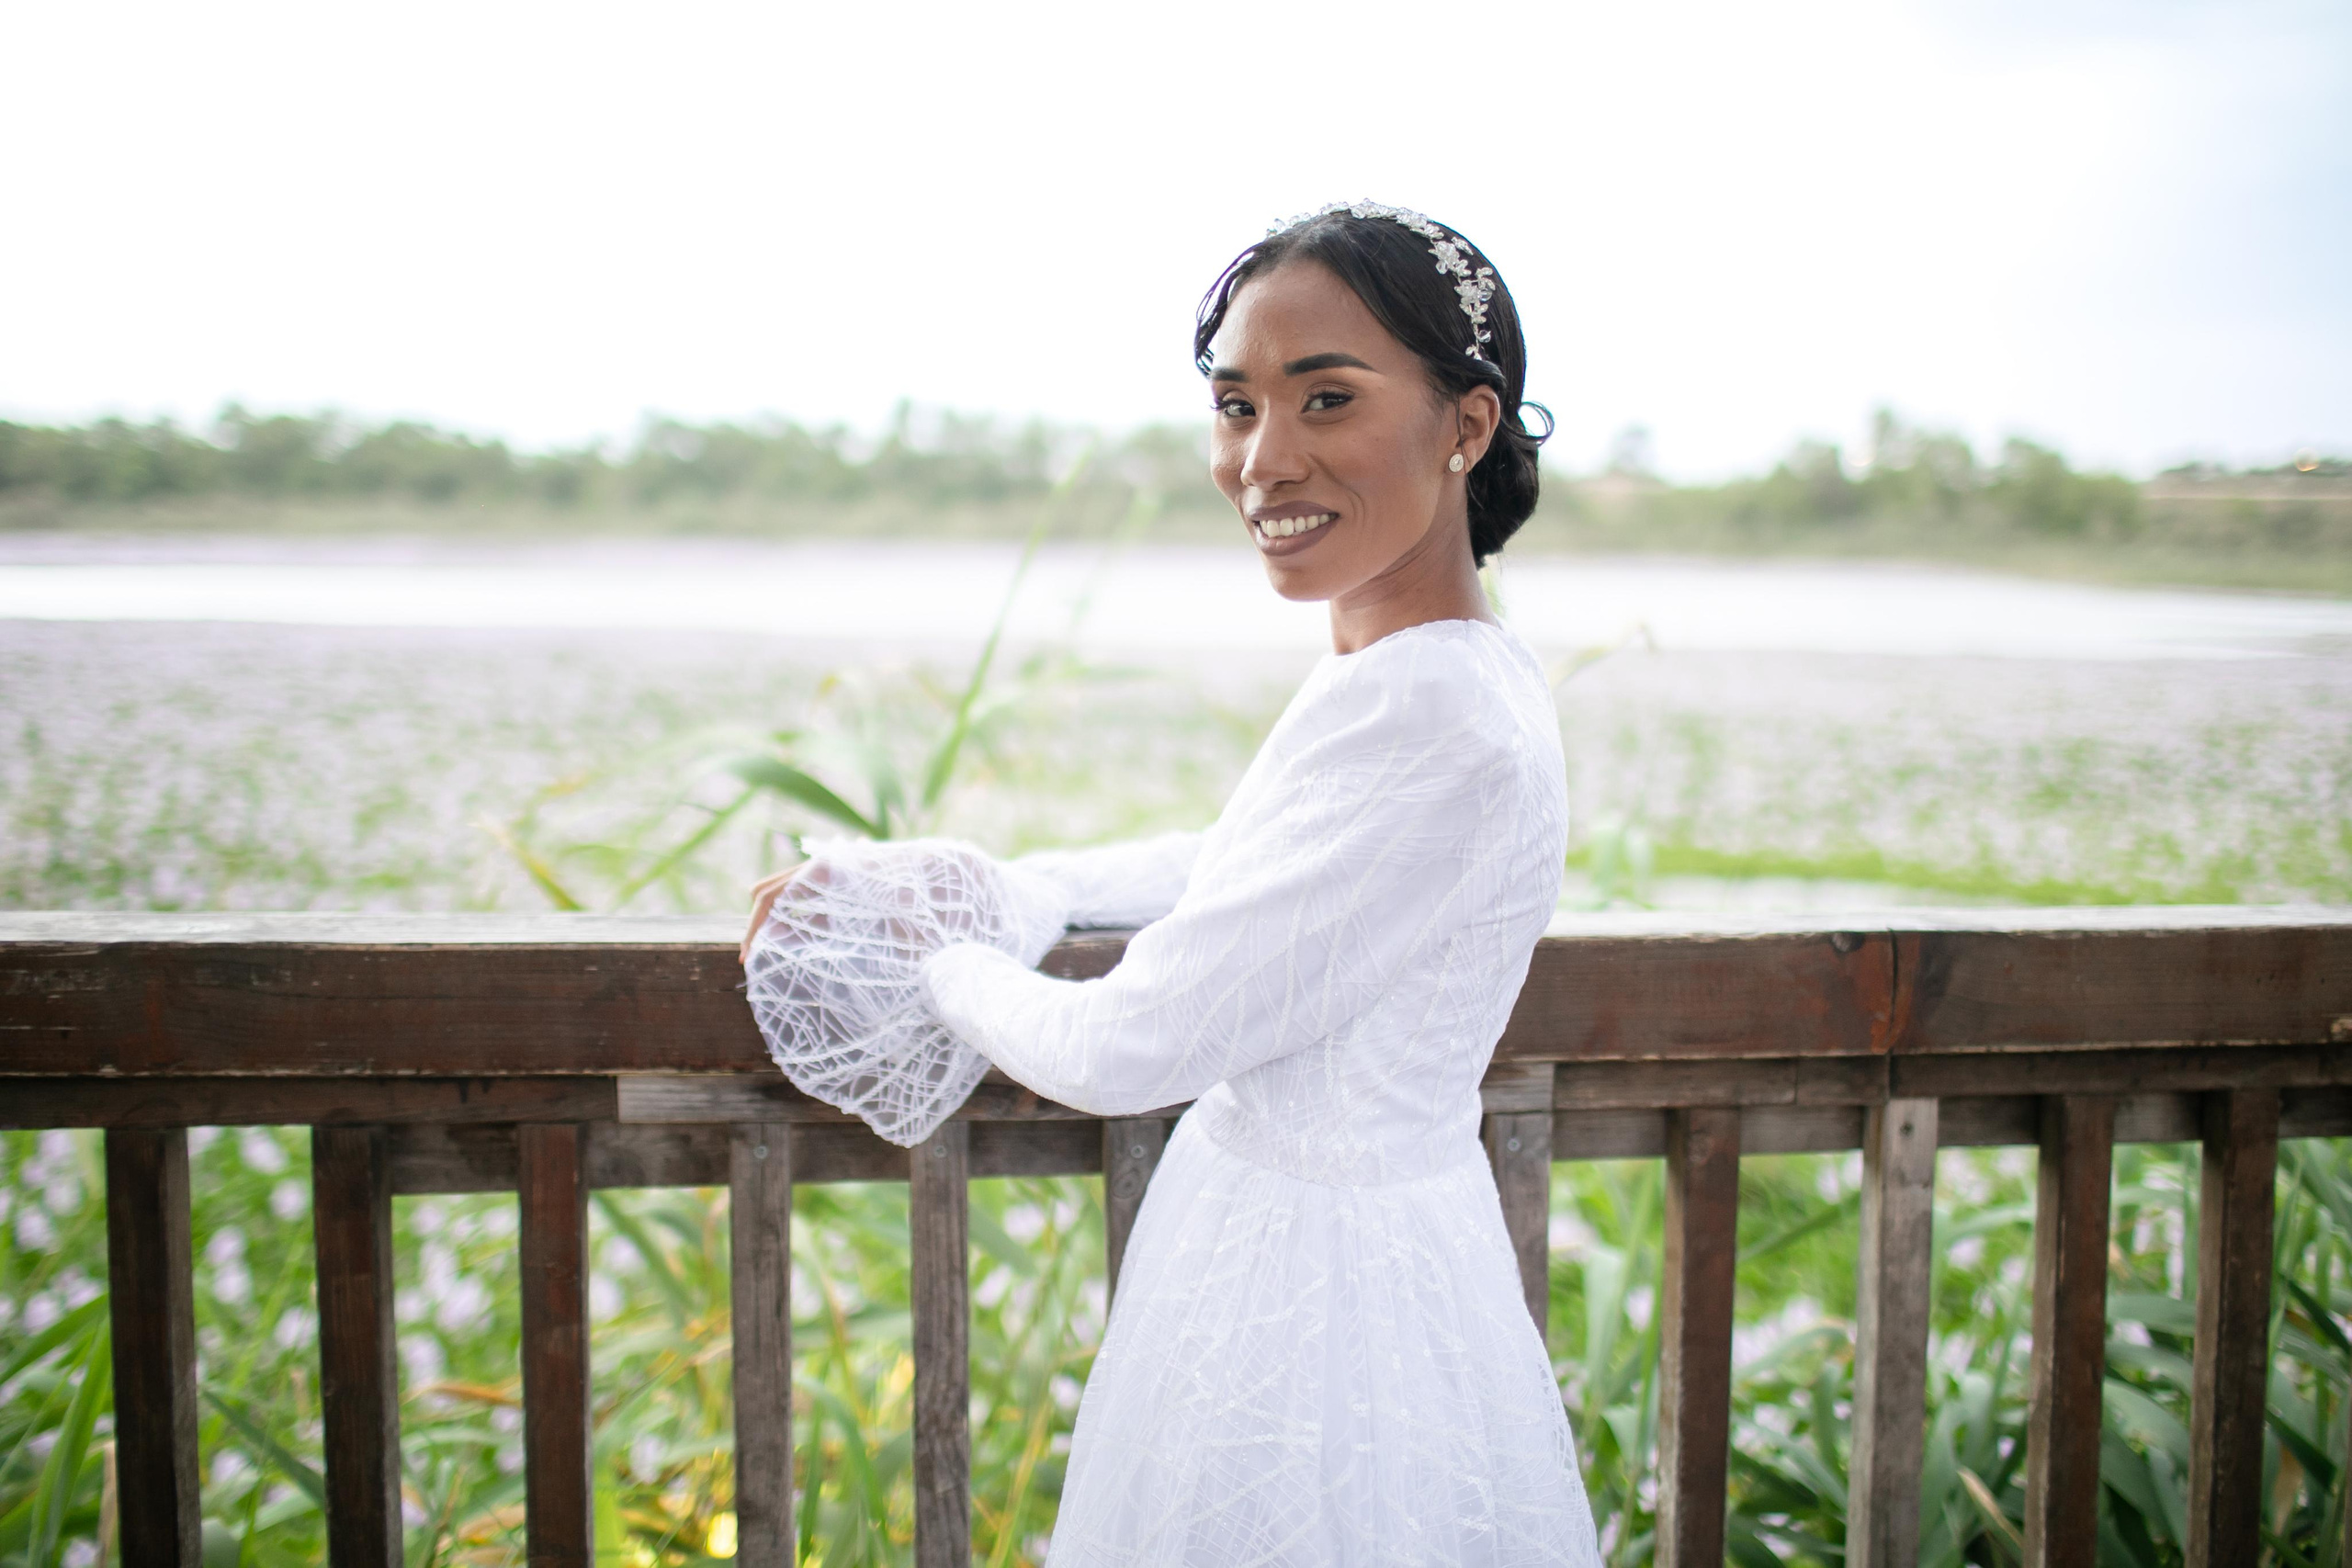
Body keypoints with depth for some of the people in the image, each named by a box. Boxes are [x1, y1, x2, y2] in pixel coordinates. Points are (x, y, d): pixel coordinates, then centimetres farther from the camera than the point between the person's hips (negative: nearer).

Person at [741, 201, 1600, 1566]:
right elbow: (1234, 863, 20)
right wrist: (976, 886, 14)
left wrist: (938, 957, -4)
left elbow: (1127, 1052, -23)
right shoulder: (1453, 666, 2)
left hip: (1314, 1289, -9)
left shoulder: (1425, 712, -28)